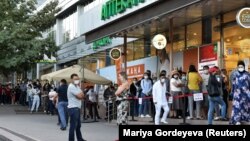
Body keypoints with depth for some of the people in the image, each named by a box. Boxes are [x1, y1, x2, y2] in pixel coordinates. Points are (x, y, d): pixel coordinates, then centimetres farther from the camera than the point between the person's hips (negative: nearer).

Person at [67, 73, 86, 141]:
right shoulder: (71, 87, -13)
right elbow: (80, 96, -18)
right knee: (73, 126, -8)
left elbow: (82, 96, 11)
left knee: (78, 125, 16)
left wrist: (81, 95, -10)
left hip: (77, 108, 10)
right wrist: (81, 91, 1)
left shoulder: (76, 87, 17)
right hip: (73, 108, -10)